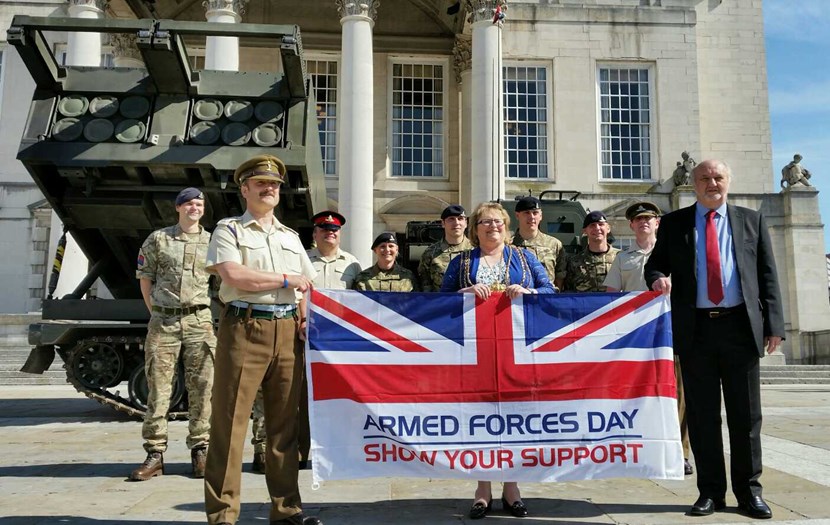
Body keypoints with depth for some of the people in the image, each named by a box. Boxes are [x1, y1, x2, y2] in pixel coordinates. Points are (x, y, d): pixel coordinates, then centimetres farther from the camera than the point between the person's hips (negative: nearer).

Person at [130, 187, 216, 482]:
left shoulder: (213, 242, 8)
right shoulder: (158, 239, 7)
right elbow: (145, 279, 12)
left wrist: (214, 317, 6)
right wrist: (157, 314, 7)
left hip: (199, 321, 0)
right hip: (163, 321, 0)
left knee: (202, 388, 0)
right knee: (158, 389, 0)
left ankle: (200, 451, 9)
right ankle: (155, 454, 6)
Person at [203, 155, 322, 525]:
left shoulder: (291, 237, 22)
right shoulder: (229, 230, 5)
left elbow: (307, 285, 23)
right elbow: (234, 276, -12)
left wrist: (306, 314, 2)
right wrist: (287, 280, -4)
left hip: (287, 332, 5)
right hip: (244, 328, -5)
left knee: (285, 424, 7)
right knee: (230, 422, -5)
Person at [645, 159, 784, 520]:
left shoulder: (751, 220, 10)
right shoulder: (673, 223, 9)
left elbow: (768, 275, 8)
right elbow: (655, 263, 11)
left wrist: (773, 325, 0)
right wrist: (657, 279, -14)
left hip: (741, 327, 0)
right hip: (696, 329, 0)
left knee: (746, 413, 6)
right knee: (702, 414, 6)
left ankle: (749, 490, 19)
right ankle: (710, 491, 17)